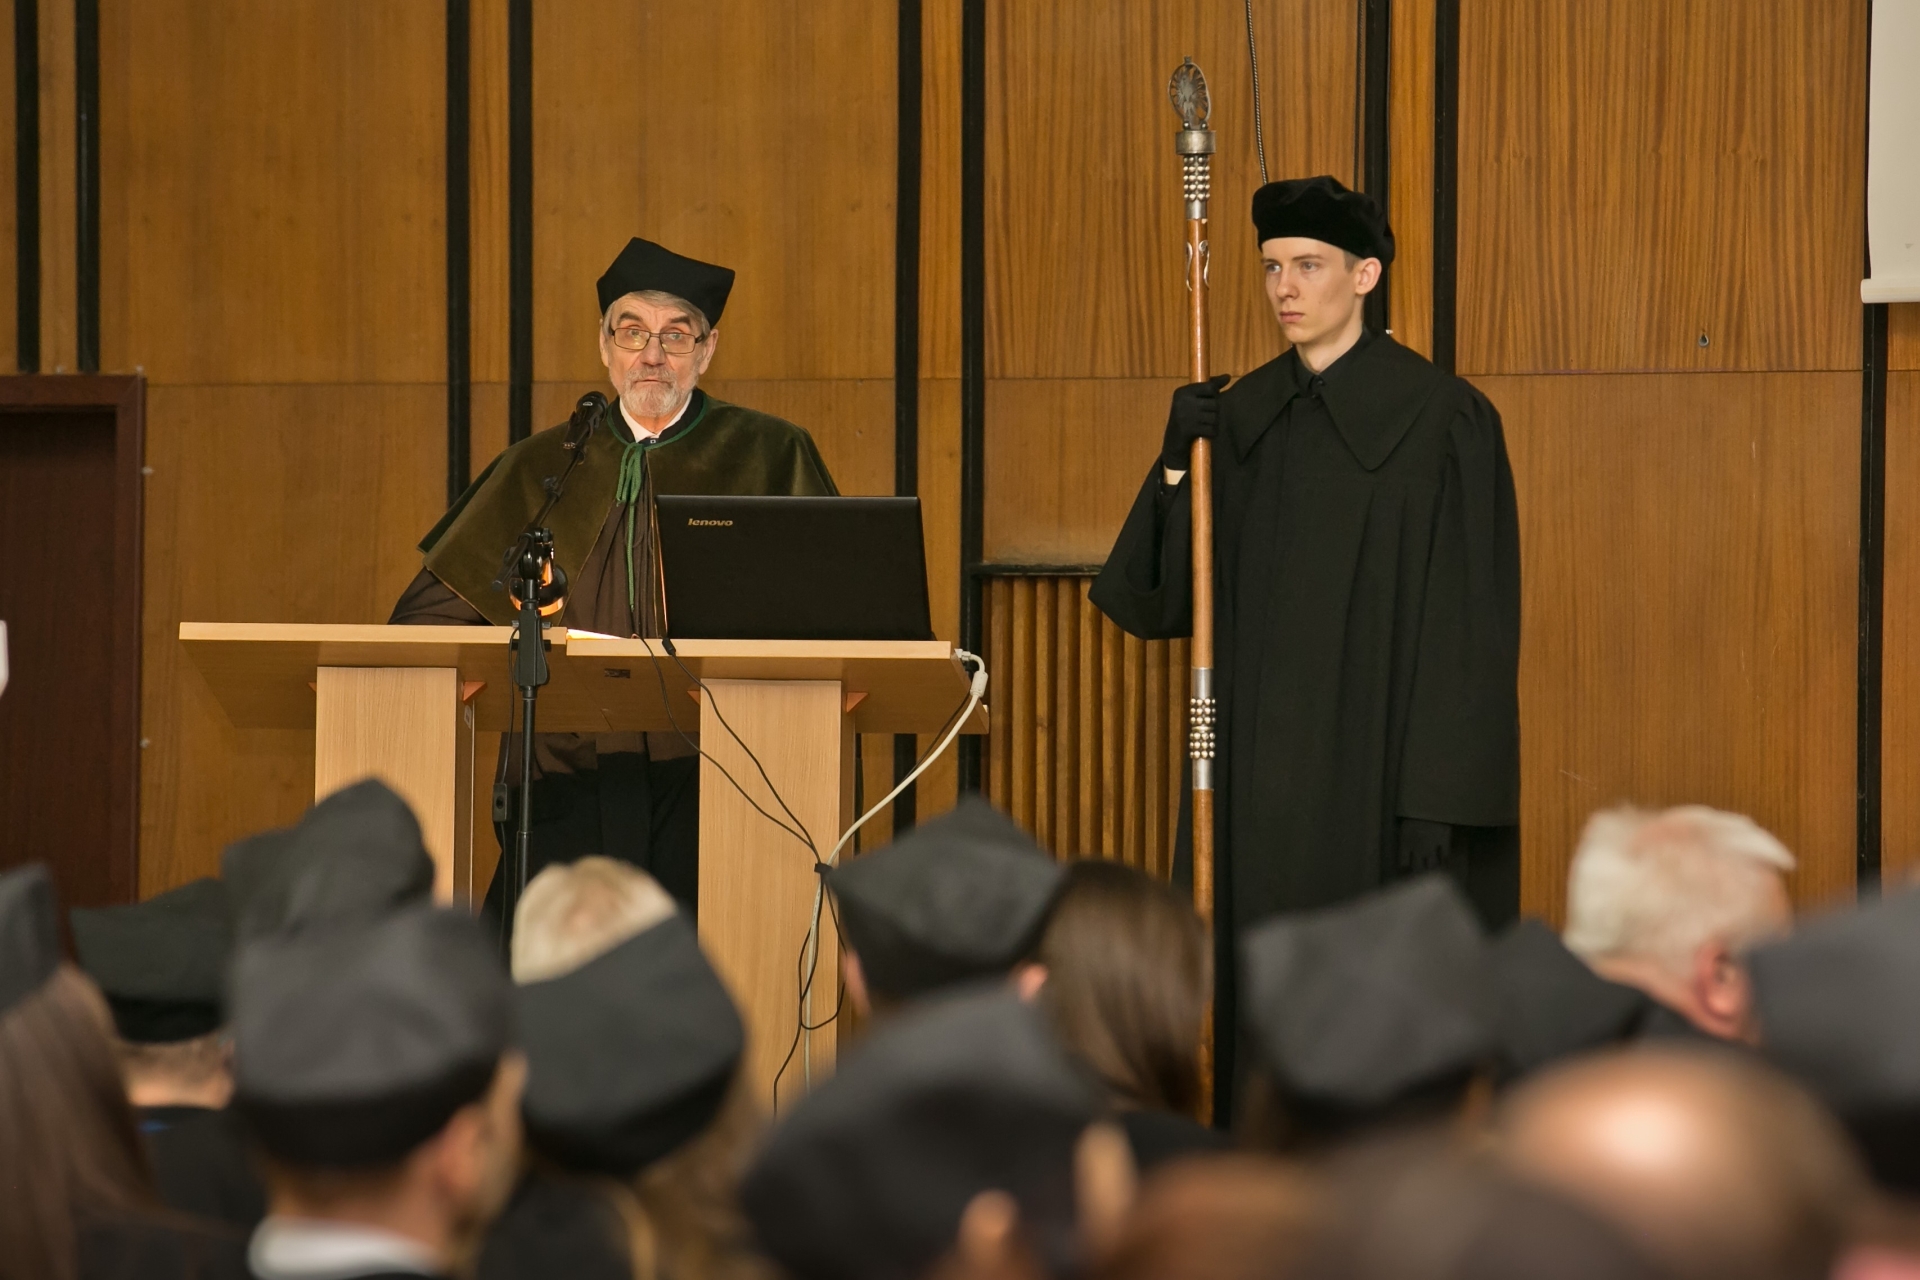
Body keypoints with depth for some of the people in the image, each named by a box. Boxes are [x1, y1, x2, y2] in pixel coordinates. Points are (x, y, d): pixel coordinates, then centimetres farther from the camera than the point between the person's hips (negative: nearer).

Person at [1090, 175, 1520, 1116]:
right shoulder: (1241, 417, 10)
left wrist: (1437, 804, -15)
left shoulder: (1442, 422, -6)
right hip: (1257, 774, 5)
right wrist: (1177, 467, -11)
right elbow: (1160, 597, 5)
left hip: (1373, 772, -5)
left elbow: (1468, 627, -10)